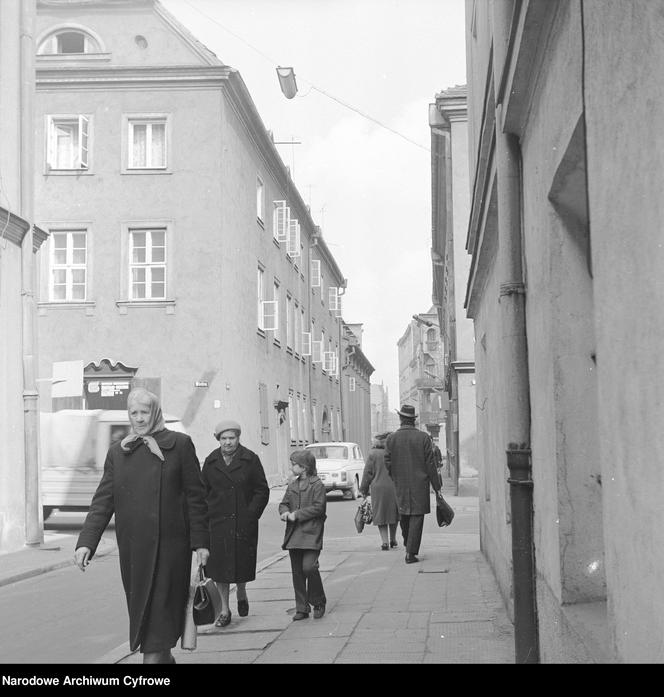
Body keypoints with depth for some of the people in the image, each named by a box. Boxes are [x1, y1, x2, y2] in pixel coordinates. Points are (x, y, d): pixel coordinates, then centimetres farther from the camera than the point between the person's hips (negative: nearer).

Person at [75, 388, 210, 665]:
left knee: (159, 610, -6)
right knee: (139, 608, 12)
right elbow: (102, 501, 5)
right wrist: (86, 542, -6)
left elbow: (196, 496, 0)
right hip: (132, 547, 4)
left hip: (168, 546, -4)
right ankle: (164, 657, 33)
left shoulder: (179, 444, 0)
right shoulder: (117, 452, 10)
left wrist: (200, 541, -4)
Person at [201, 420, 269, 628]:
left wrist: (251, 515, -8)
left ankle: (241, 593, 37)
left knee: (242, 562, 5)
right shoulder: (211, 462, 6)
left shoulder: (250, 459, 0)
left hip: (243, 523, -1)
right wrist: (206, 515, -2)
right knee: (219, 563, -1)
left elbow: (262, 491, 1)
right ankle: (225, 610, 11)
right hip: (217, 523, 1)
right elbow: (202, 492, 10)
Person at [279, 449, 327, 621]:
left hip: (311, 535, -6)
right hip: (293, 535, 6)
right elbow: (284, 503, 15)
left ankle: (318, 602, 4)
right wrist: (285, 512, -8)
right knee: (297, 572, 8)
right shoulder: (292, 485, 14)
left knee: (309, 567, -16)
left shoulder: (317, 485, -6)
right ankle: (301, 608, 16)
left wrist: (297, 514, -16)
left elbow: (318, 507, -13)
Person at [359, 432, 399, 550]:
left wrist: (364, 489, 5)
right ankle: (393, 540, 27)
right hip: (394, 487, 2)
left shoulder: (372, 454, -5)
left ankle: (385, 541, -4)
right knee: (393, 513, 17)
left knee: (380, 515, 7)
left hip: (378, 488, -2)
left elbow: (368, 473, -4)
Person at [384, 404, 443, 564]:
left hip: (400, 485, 2)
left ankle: (408, 545, 30)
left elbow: (388, 463, -2)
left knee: (404, 515, 19)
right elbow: (430, 464, -6)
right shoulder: (423, 437, -7)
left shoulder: (391, 438, -3)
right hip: (419, 484, -2)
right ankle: (411, 553, -3)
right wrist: (436, 487, 0)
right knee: (416, 517, 1)